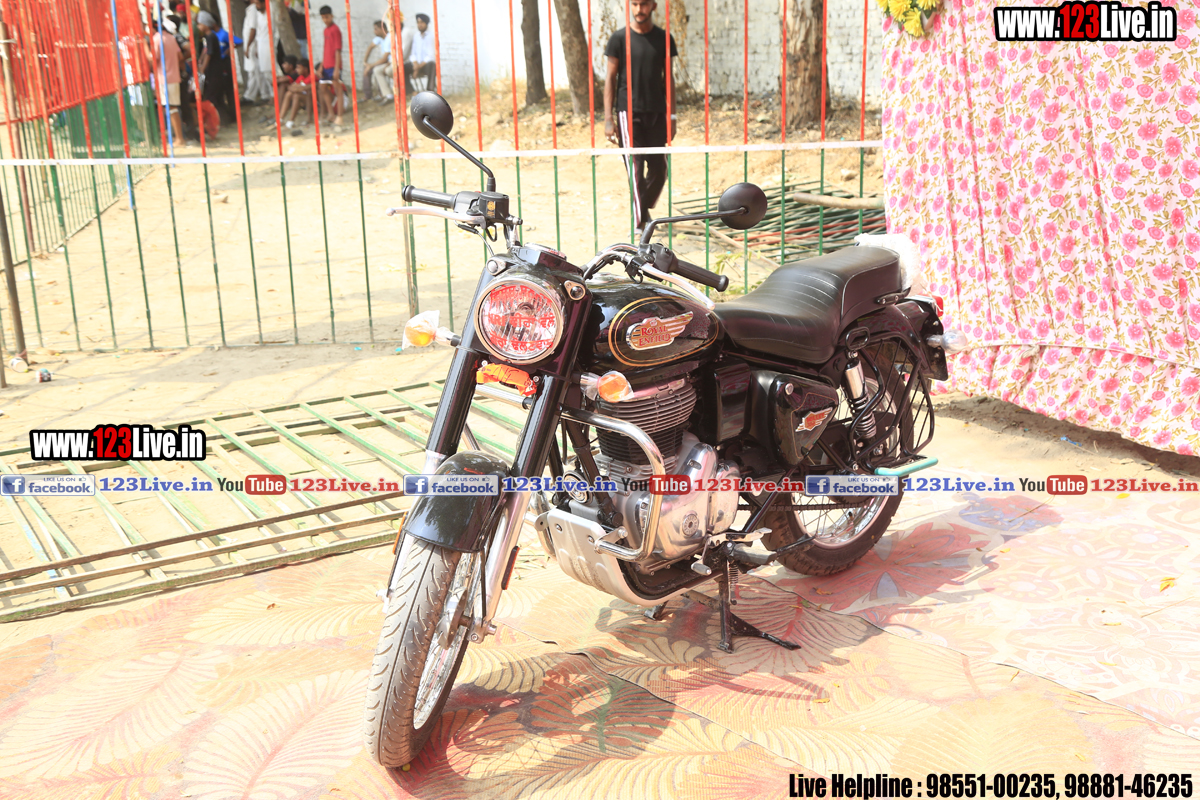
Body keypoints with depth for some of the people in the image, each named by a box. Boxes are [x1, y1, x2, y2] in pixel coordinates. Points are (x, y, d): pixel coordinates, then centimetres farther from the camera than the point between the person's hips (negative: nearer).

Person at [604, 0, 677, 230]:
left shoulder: (663, 38, 6)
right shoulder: (620, 38, -1)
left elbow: (668, 77, 10)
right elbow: (611, 78, 0)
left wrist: (671, 116, 6)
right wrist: (608, 119, -6)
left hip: (656, 113, 3)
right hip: (628, 112, -3)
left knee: (659, 168, 6)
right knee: (635, 169, -6)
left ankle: (644, 207, 30)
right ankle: (641, 222, 0)